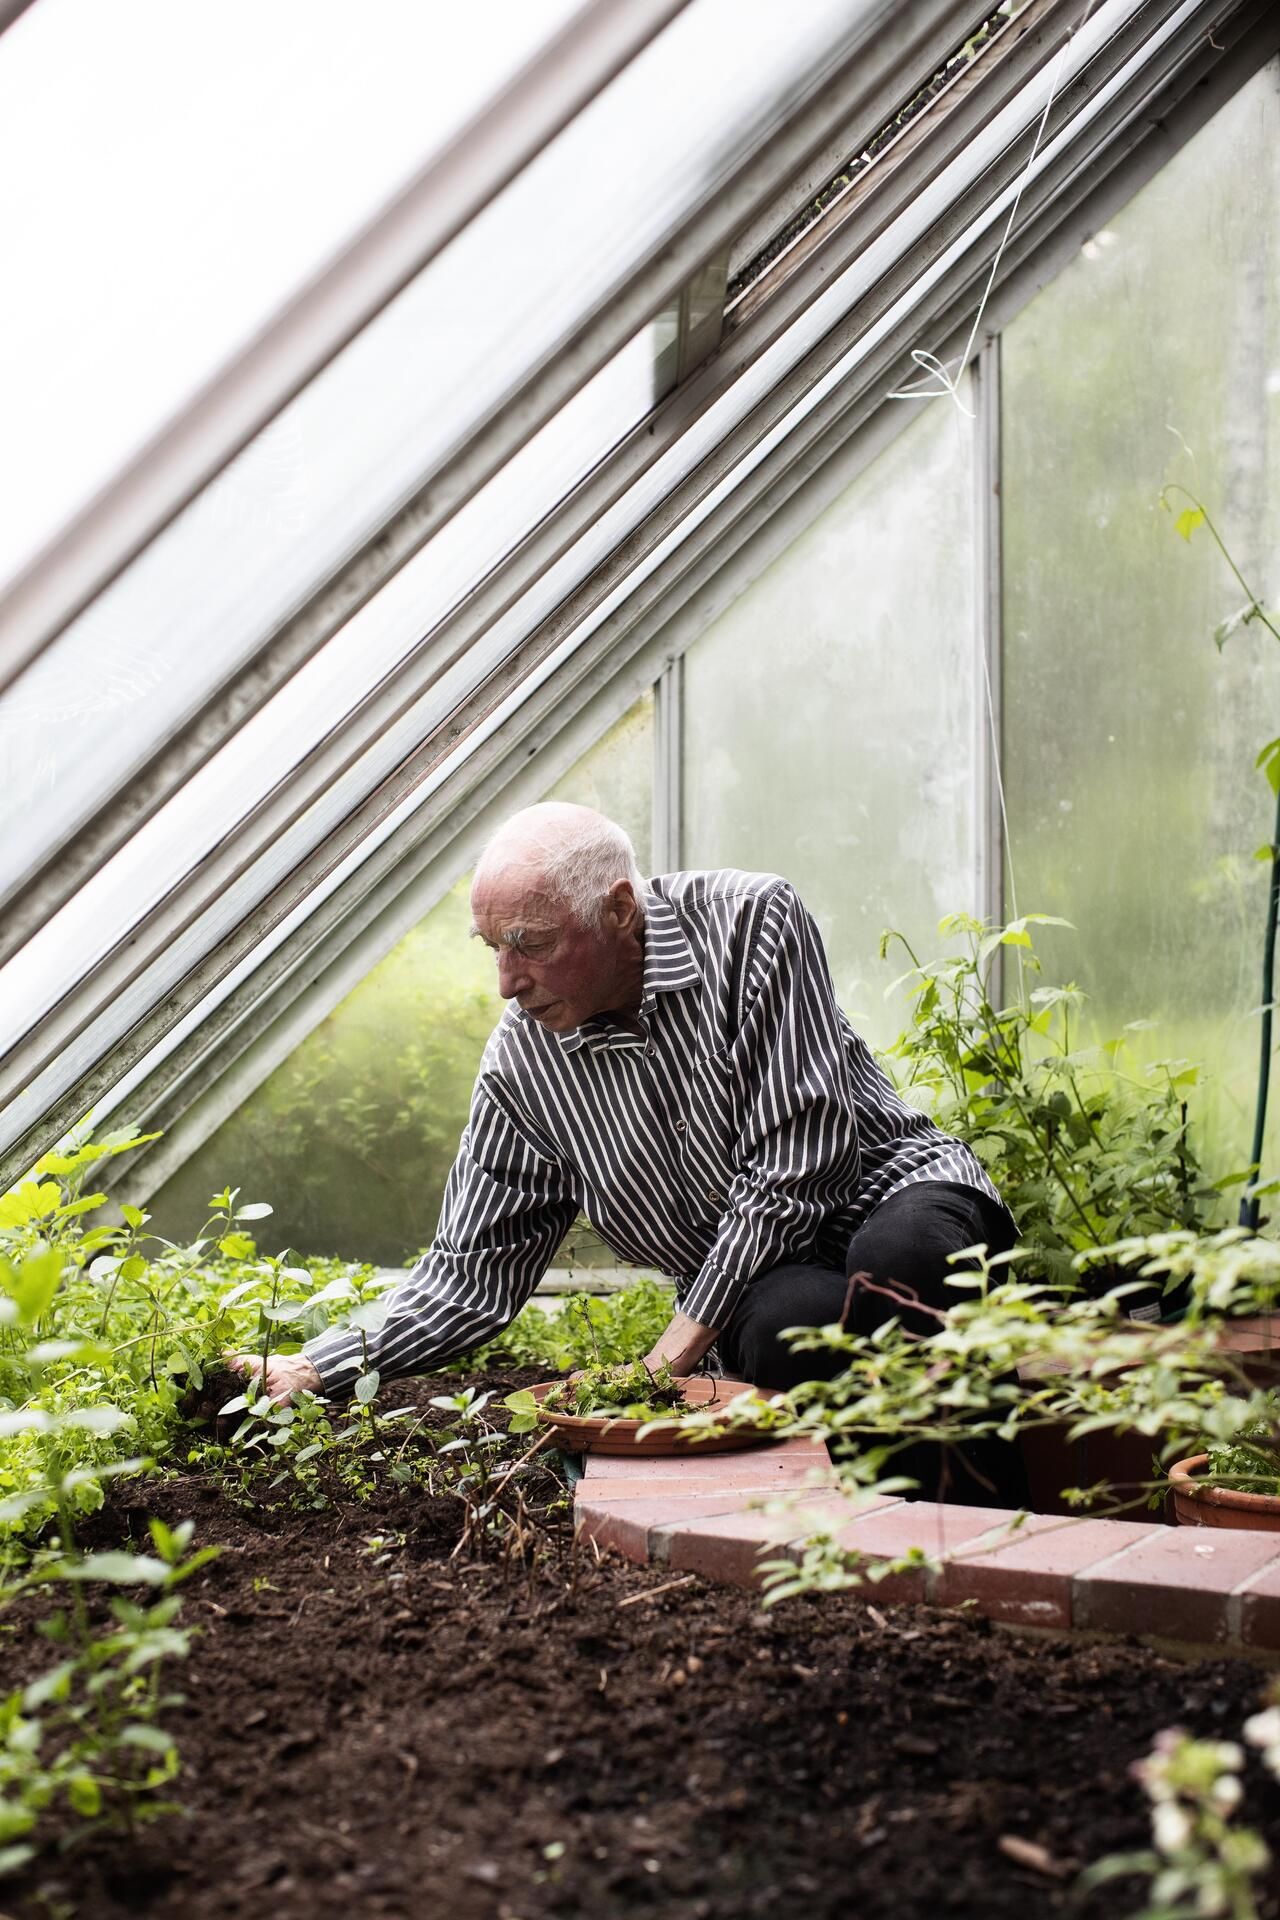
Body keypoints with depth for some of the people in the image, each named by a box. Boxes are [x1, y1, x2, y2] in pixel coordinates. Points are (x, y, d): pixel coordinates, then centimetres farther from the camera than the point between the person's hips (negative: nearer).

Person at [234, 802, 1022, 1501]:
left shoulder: (753, 921, -16)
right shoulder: (521, 1065, -4)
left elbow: (797, 1164, -19)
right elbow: (474, 1271, 5)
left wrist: (673, 1354, -18)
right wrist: (322, 1369, -7)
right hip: (758, 1288, 2)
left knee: (903, 1253, -40)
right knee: (794, 1323, -37)